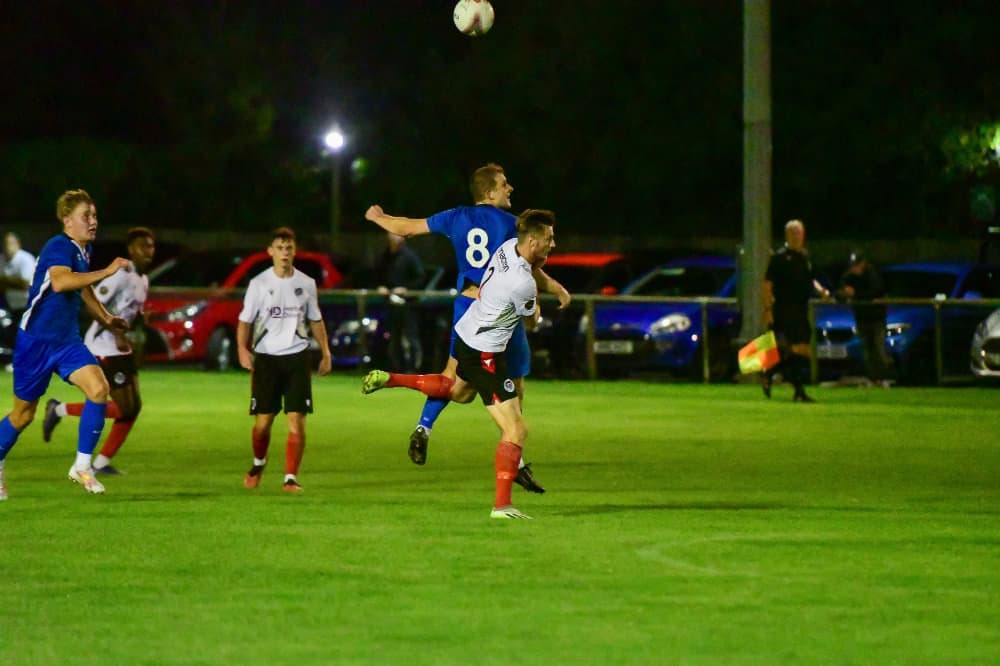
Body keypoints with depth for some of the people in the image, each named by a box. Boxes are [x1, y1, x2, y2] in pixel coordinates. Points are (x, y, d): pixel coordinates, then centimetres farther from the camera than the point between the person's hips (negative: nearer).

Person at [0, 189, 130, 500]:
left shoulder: (84, 250, 8)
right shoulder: (58, 247, -18)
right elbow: (60, 282, -40)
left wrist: (106, 318, 18)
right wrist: (106, 272, -38)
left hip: (67, 341, 7)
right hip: (36, 341, -7)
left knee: (99, 389, -16)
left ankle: (82, 465, -5)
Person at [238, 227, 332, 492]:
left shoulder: (306, 283, 6)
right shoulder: (259, 284, 0)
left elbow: (315, 320, 16)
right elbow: (245, 320, 2)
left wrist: (325, 352, 10)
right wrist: (242, 348, -14)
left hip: (297, 357, 1)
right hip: (266, 357, -1)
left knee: (297, 420, -7)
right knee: (263, 421, 3)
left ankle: (291, 478, -3)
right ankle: (258, 463, 31)